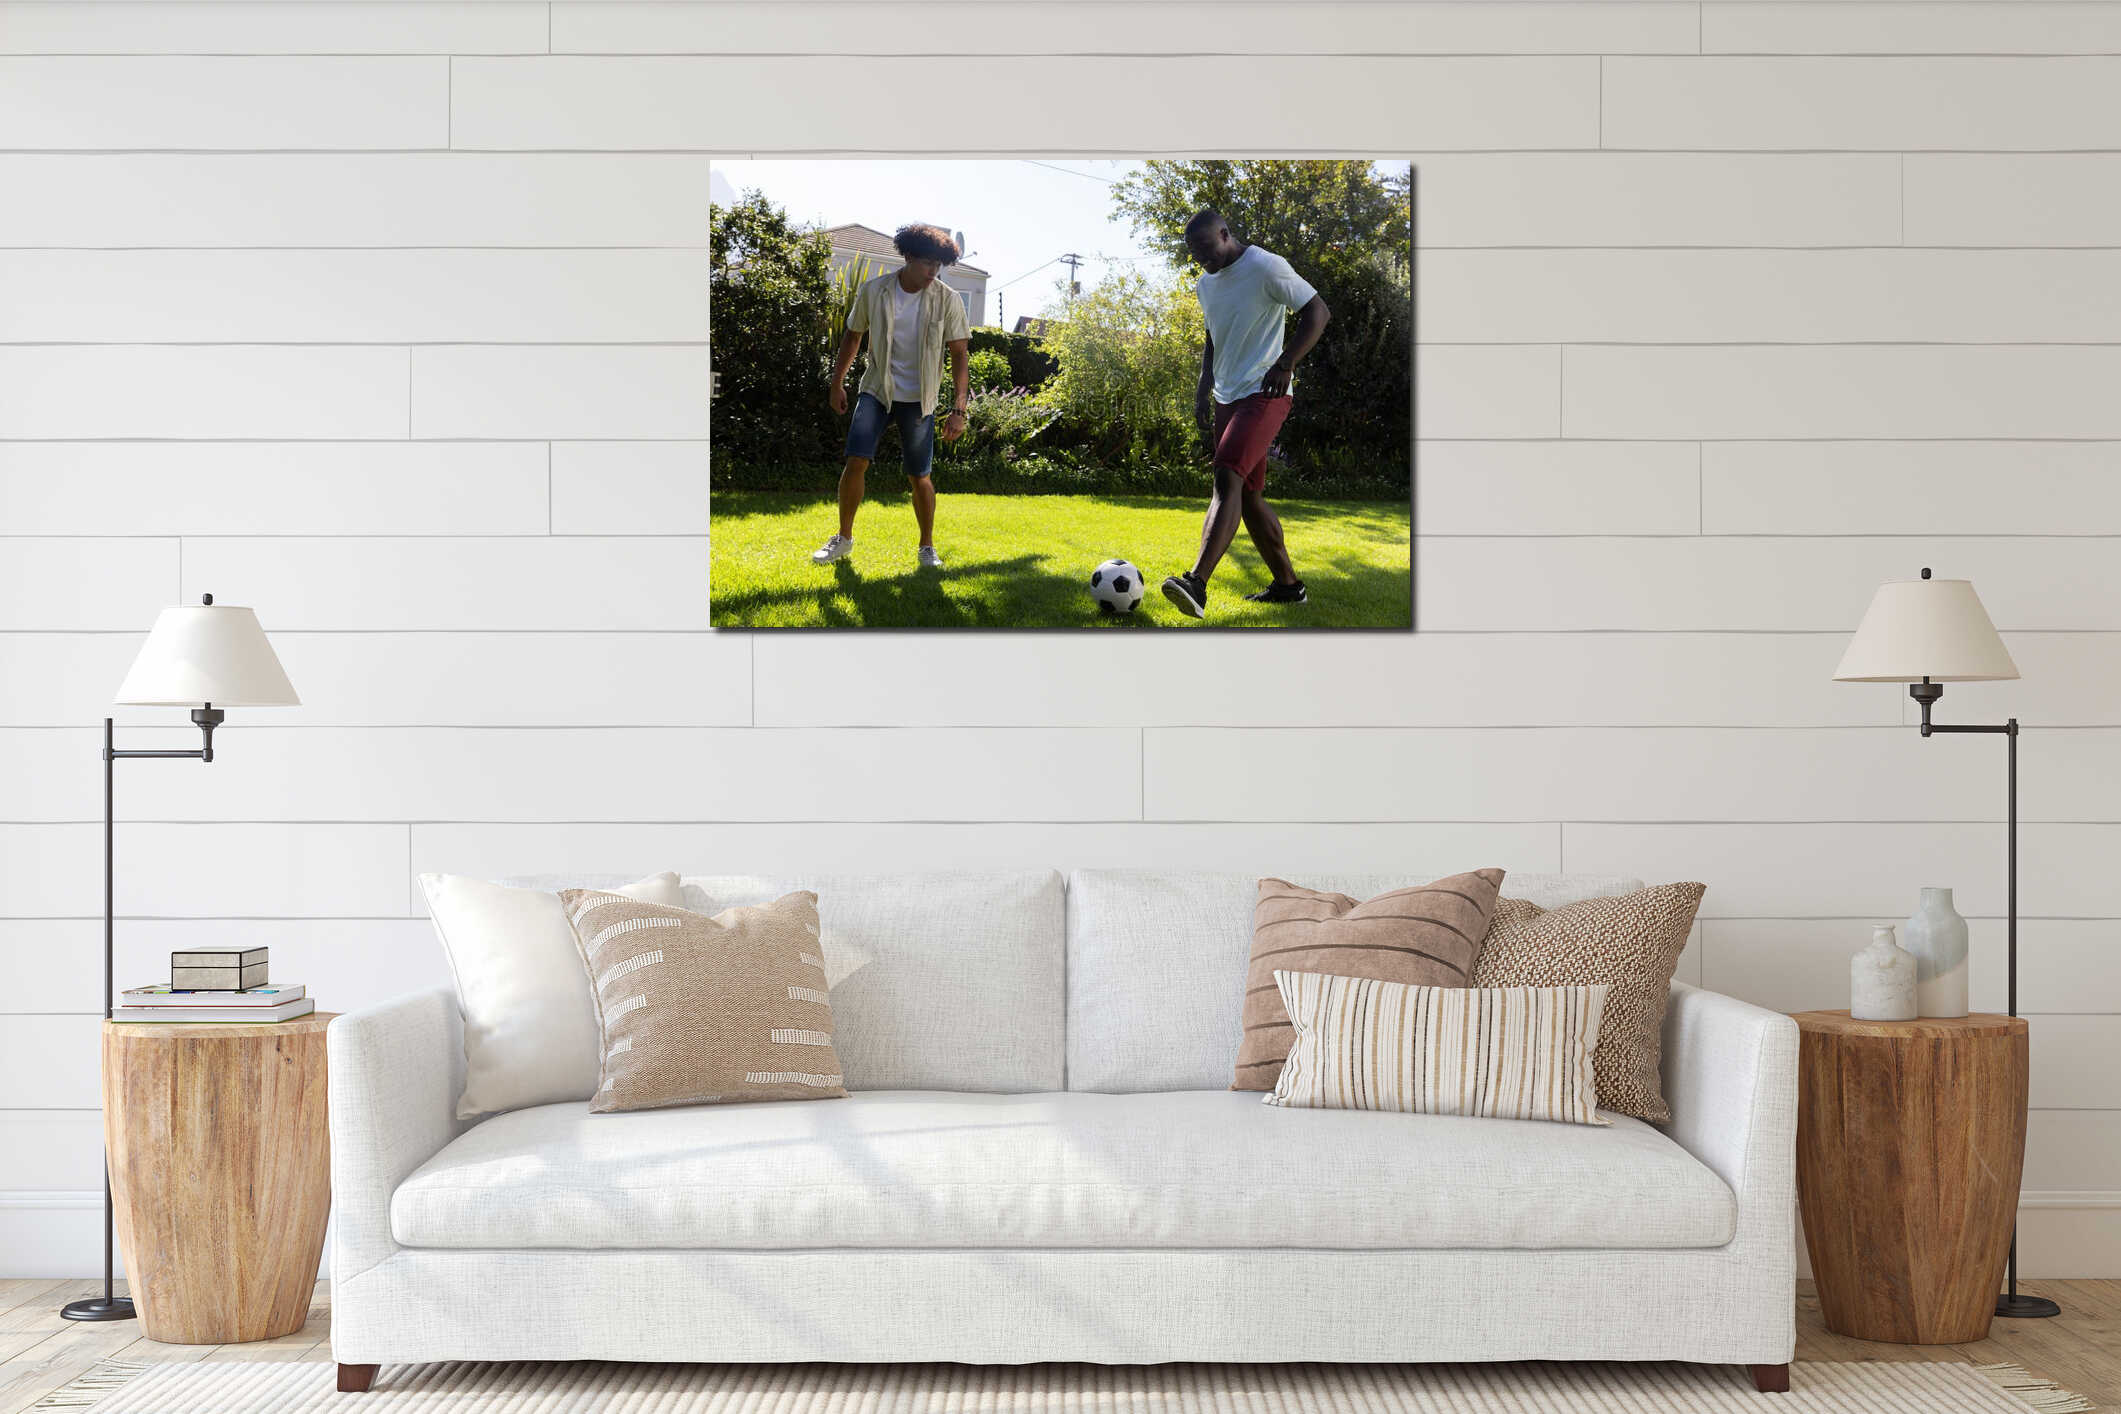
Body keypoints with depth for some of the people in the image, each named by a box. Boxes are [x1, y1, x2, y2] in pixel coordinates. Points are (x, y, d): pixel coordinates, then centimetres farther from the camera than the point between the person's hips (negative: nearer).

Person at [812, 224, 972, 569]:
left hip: (919, 399, -1)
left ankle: (927, 547, 19)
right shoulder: (872, 291, -7)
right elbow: (853, 337, 8)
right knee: (856, 460, -12)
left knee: (919, 476, 0)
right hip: (877, 389, 1)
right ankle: (844, 538, 5)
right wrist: (837, 384, 10)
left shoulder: (947, 300, -10)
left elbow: (959, 355, -8)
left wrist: (959, 409, -14)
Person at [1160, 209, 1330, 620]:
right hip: (1227, 398, 9)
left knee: (1227, 477, -25)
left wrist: (1286, 363, -20)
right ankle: (1287, 584, 22)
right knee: (1248, 494, 10)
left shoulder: (1266, 267, -10)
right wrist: (1203, 391, 16)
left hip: (1265, 393, -9)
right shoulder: (1206, 284, 15)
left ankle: (1196, 584, -38)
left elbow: (1318, 311, -10)